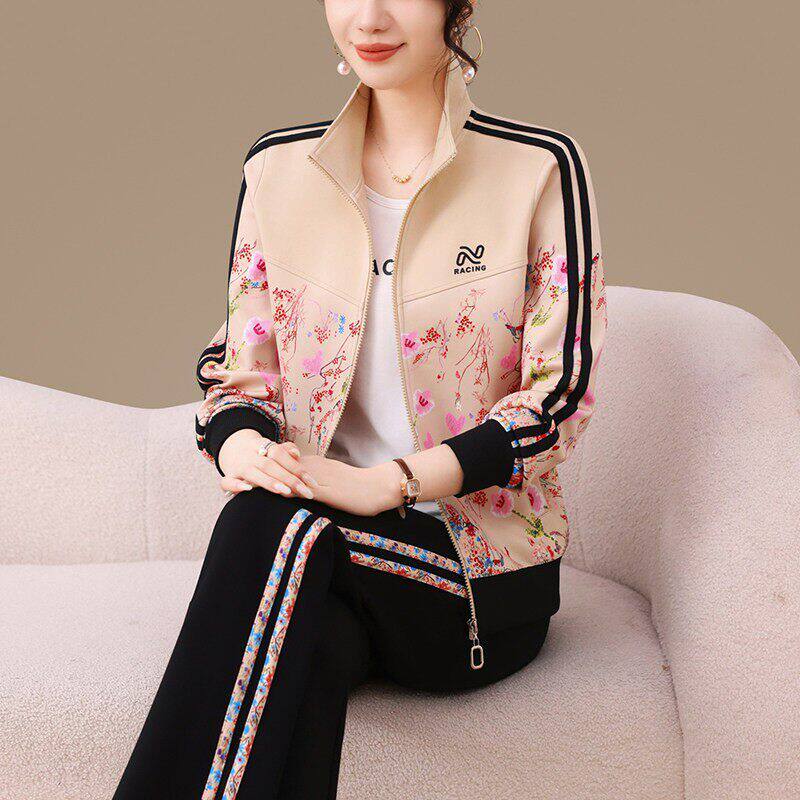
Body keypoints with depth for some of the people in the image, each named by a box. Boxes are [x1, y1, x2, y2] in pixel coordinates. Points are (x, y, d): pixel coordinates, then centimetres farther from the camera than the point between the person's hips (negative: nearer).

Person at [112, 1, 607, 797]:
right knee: (301, 641, -35)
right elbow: (239, 370, 11)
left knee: (269, 527, -32)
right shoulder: (277, 166, 10)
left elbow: (561, 389, -7)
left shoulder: (541, 167, -1)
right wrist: (244, 446, -16)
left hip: (483, 570, -2)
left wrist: (385, 483, -21)